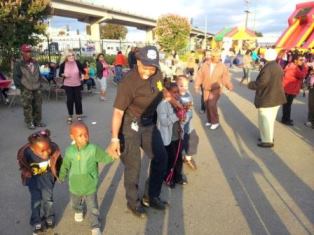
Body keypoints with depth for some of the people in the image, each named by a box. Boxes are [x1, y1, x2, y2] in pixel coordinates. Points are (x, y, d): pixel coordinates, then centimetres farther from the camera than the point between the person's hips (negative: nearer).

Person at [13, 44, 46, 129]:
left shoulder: (35, 62, 11)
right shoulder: (19, 64, -7)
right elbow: (16, 77, -7)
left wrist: (39, 84, 14)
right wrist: (21, 86, -11)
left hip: (37, 89, 5)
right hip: (26, 90, -5)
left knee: (38, 106, 10)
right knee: (27, 107, -1)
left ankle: (37, 121, 22)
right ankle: (29, 122, 11)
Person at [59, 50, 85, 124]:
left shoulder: (77, 63, -6)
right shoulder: (63, 64, -6)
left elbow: (83, 70, 9)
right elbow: (60, 74, 4)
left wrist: (82, 75, -10)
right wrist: (64, 75, -16)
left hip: (77, 84, 0)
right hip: (68, 85, 0)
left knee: (78, 100, 4)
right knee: (69, 100, 2)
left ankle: (79, 115, 21)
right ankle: (70, 116, 16)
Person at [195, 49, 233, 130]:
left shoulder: (222, 66, -7)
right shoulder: (205, 65, -3)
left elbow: (225, 78, -7)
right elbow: (200, 75, -1)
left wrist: (229, 86, -21)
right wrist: (197, 85, -5)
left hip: (216, 89, -3)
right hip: (206, 89, 3)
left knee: (212, 104, -16)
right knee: (207, 105, 10)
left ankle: (215, 122, 1)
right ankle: (210, 120, 30)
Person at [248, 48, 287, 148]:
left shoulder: (267, 67, -21)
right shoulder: (278, 67, 8)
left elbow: (261, 82, -26)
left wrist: (250, 84, -10)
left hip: (266, 98, -9)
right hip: (276, 97, 9)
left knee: (265, 120, 1)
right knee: (270, 119, 20)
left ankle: (268, 141, 10)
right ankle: (269, 137, 33)